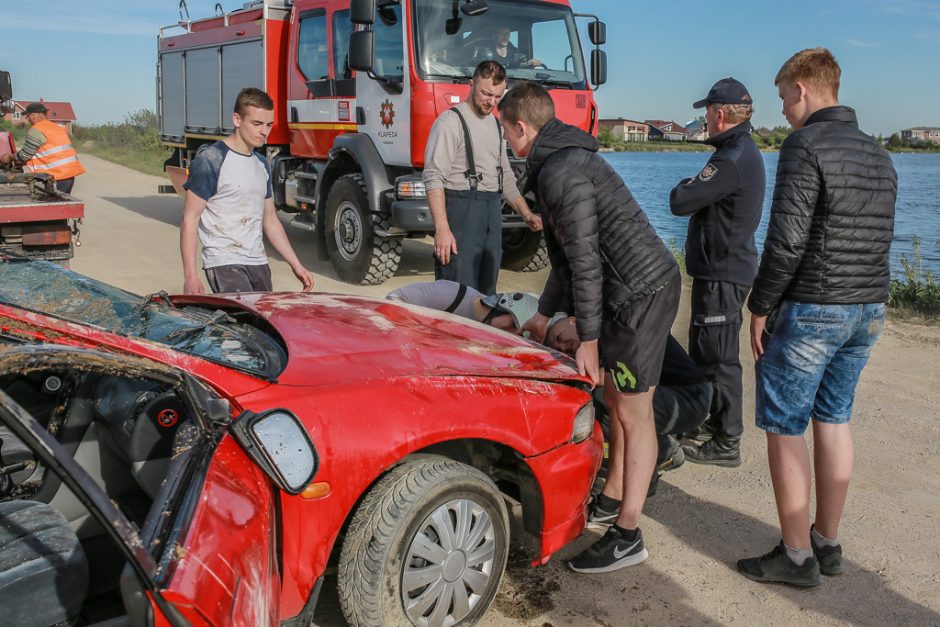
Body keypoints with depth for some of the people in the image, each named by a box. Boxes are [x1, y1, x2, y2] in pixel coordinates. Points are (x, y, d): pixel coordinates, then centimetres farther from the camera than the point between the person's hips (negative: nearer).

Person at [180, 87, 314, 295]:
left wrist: (296, 265, 16)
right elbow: (189, 220, -9)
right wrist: (190, 276, -16)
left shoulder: (261, 164, 15)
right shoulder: (211, 160, -7)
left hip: (258, 263, 7)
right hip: (224, 263, -7)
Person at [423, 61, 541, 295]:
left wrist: (526, 214, 12)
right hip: (461, 207, -8)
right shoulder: (450, 121, -7)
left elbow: (506, 177, 24)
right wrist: (442, 229, -24)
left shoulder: (496, 124, 18)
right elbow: (434, 178, -15)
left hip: (493, 210, 8)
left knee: (486, 291, 11)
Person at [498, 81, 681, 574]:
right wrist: (544, 315, 27)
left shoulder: (563, 172, -17)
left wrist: (588, 338, -16)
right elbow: (567, 254, 23)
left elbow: (585, 260, -20)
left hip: (642, 291, -10)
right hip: (637, 288, 10)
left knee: (633, 412, -3)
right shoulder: (564, 161, 17)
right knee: (614, 399, 18)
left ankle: (627, 536, 7)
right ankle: (612, 500, 33)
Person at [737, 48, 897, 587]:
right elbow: (880, 239, 14)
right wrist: (864, 302, 16)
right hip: (870, 310, 8)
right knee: (834, 421, 16)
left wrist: (760, 306, -10)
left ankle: (797, 555, 11)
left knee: (785, 428, 3)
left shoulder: (805, 147, -13)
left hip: (811, 310, -8)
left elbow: (786, 240, -20)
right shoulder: (878, 155, 13)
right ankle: (828, 545, 26)